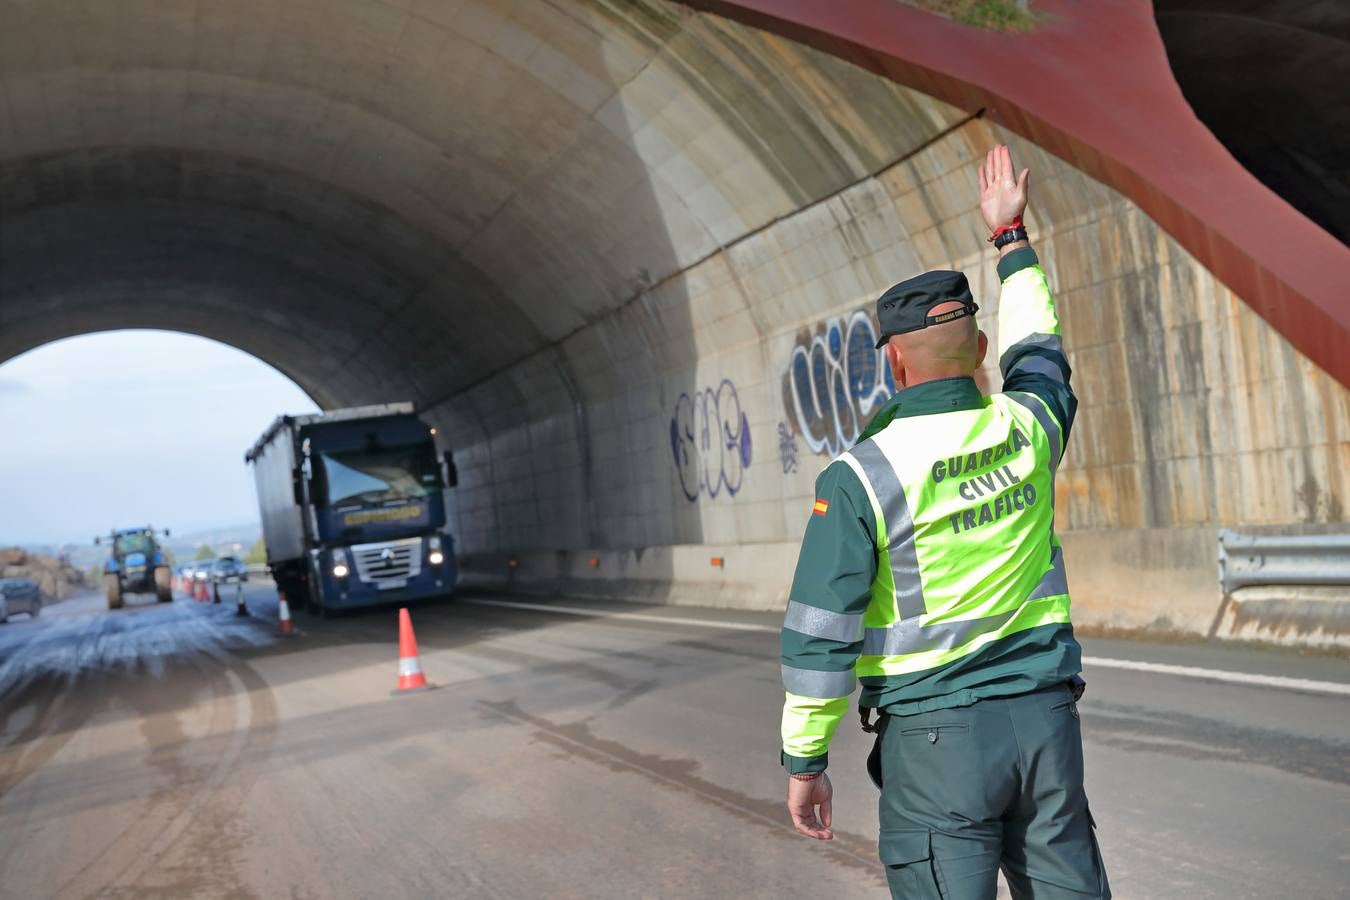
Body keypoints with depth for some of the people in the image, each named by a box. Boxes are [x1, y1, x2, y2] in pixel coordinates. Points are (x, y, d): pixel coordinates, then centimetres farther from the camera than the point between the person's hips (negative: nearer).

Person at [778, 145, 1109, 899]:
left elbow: (820, 637, -12)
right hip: (1047, 719, 4)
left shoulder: (858, 476, -12)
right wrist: (1012, 235, 36)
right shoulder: (1029, 429, 0)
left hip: (935, 733, -4)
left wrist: (805, 762, 0)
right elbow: (1037, 349, 25)